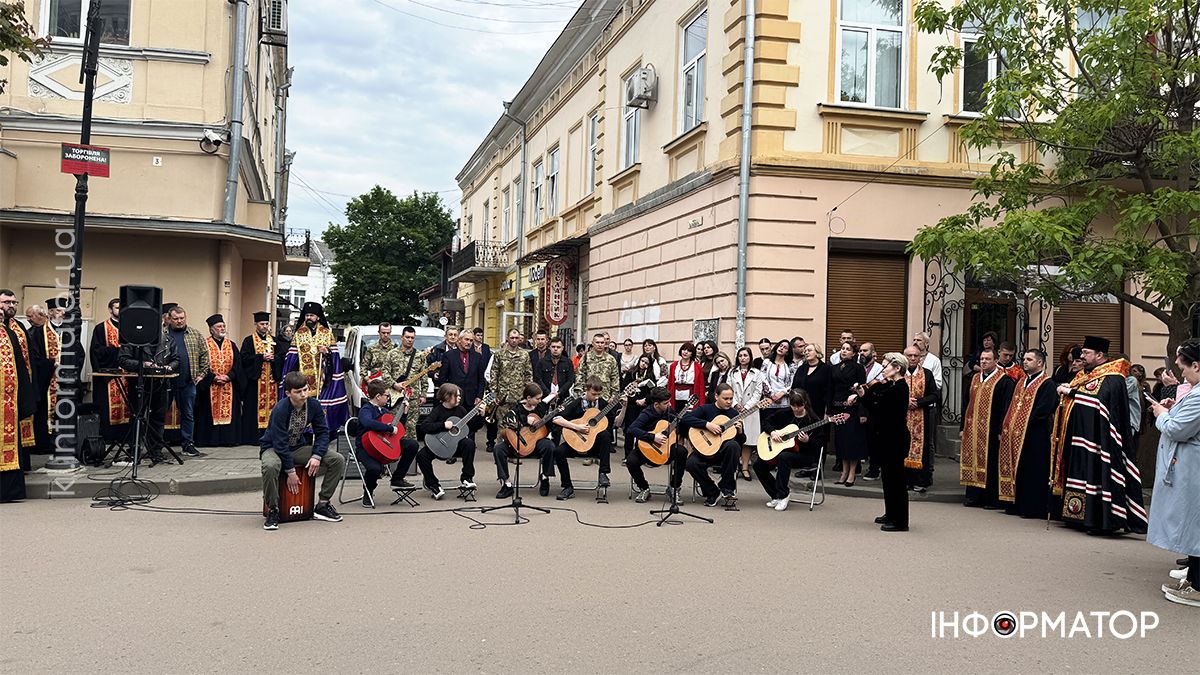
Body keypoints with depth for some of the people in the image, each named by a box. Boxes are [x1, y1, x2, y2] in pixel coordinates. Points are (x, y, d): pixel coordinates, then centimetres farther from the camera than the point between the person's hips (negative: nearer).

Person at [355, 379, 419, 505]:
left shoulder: (384, 410, 14)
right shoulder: (365, 410, -13)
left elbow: (398, 427, 28)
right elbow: (368, 423, -39)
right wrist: (390, 428, -32)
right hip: (365, 447, -8)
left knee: (412, 445, -6)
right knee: (375, 468, -37)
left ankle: (397, 479, 6)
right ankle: (368, 493, 0)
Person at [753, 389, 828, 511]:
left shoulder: (813, 419, -9)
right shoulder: (784, 414, 3)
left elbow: (820, 442, -8)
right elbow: (766, 421, 13)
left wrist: (807, 440, -27)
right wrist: (772, 432, -6)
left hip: (805, 455, -5)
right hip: (780, 450, 6)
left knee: (784, 457, -37)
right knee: (758, 464, -11)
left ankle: (782, 496, -26)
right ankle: (776, 494, 1)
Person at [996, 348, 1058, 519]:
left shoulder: (1047, 384, -8)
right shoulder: (1021, 383, 18)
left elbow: (1044, 410, -18)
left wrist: (1024, 424, -16)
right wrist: (1007, 426, 7)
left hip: (1034, 437, -8)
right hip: (1015, 435, 8)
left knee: (1032, 473, -4)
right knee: (1015, 471, 11)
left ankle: (1033, 509, 1)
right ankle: (1016, 505, 18)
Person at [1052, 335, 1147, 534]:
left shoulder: (1112, 378, -10)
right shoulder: (1085, 375, 16)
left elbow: (1098, 399, -23)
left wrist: (1071, 392, -16)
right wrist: (1066, 390, 1)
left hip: (1094, 442, -9)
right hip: (1077, 438, 9)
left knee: (1095, 475, -9)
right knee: (1080, 476, 9)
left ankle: (1102, 520, -5)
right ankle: (1080, 517, 14)